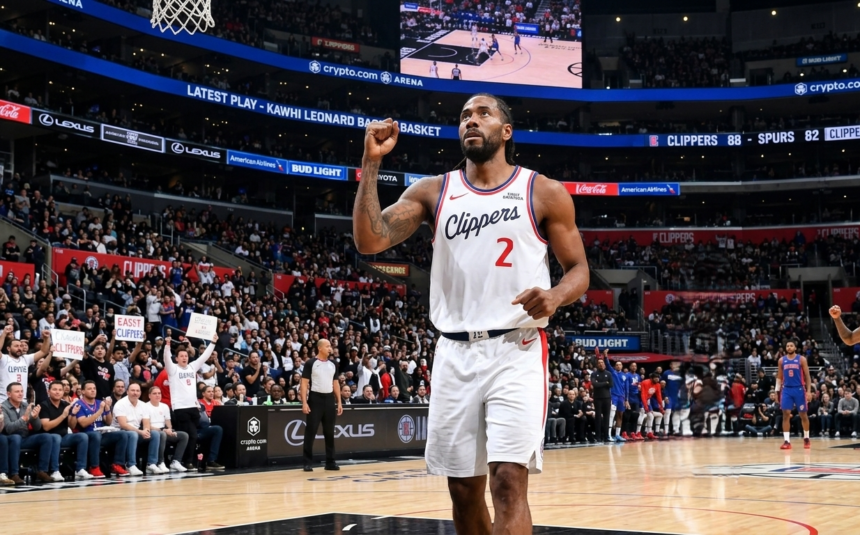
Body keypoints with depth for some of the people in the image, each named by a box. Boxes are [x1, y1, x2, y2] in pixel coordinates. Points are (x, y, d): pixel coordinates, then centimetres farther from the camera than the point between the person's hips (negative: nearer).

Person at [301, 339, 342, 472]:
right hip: (315, 398, -5)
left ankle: (330, 462, 16)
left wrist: (339, 402, 10)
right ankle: (308, 462, 1)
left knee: (329, 432, 9)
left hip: (329, 399, 5)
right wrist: (304, 402, -15)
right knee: (311, 431, -3)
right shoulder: (310, 363, -5)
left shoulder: (333, 364, 11)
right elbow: (304, 383, -7)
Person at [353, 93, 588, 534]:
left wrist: (556, 295, -16)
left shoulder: (545, 193, 3)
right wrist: (371, 163, -10)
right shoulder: (433, 192, 9)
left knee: (508, 481, -15)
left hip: (517, 350, -3)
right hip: (455, 354, 4)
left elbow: (578, 269, 7)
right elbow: (369, 241, -3)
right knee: (463, 488, 10)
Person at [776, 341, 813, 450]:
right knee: (786, 414, -7)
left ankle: (806, 439, 23)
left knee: (803, 414, 7)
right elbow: (779, 377, 12)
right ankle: (787, 441, -8)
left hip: (799, 389, -2)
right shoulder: (781, 360, 7)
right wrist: (777, 390, 6)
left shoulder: (801, 359, -1)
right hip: (786, 389, 2)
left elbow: (807, 376, -1)